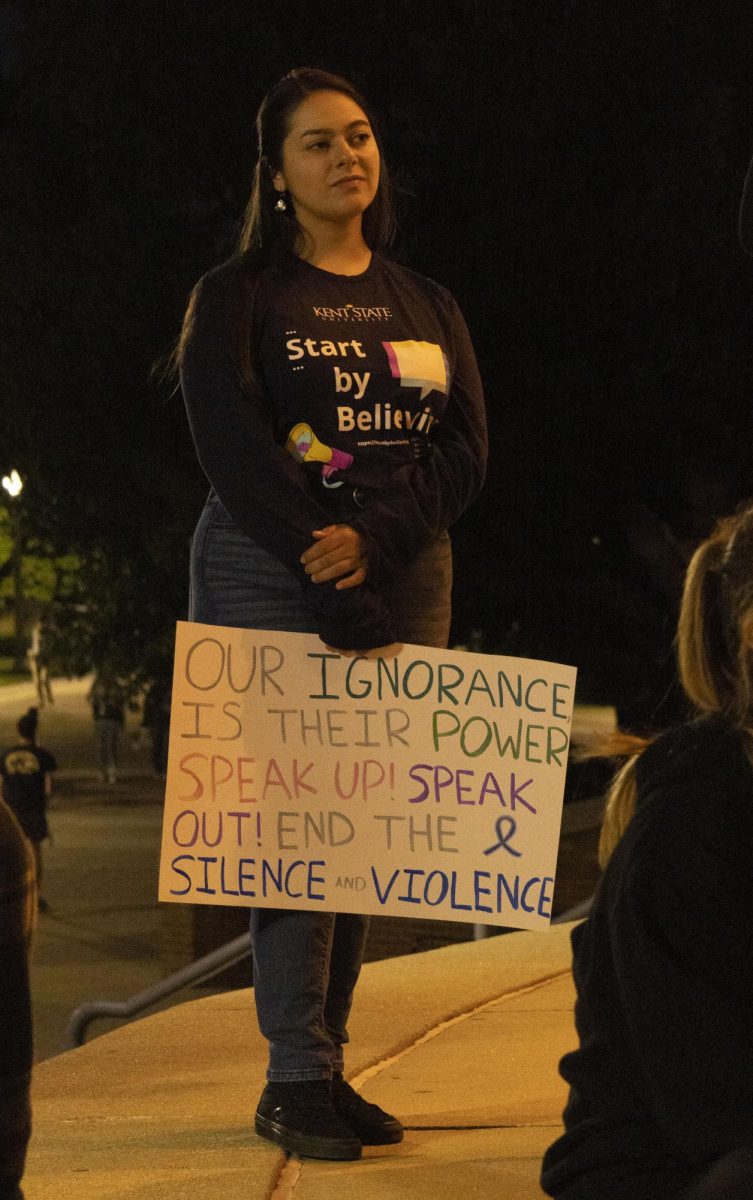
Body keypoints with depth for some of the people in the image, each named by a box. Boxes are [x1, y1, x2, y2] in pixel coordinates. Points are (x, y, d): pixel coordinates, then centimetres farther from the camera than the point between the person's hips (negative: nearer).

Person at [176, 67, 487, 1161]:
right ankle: (296, 1080, -8)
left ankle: (326, 1070, 5)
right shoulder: (238, 297, 3)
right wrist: (339, 594, -16)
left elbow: (466, 448, 5)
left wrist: (375, 538, -14)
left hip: (406, 579, 4)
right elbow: (233, 451, -8)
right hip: (269, 579, -4)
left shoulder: (427, 306, 16)